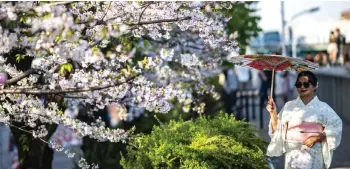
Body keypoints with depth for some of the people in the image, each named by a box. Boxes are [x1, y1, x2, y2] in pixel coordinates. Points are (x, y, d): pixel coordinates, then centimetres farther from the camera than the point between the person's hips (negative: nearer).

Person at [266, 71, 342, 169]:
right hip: (292, 153, 2)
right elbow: (278, 129, 10)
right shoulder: (289, 106, 9)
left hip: (313, 155, -2)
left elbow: (336, 127, -4)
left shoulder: (322, 107, 1)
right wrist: (273, 113, -4)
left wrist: (316, 138, -13)